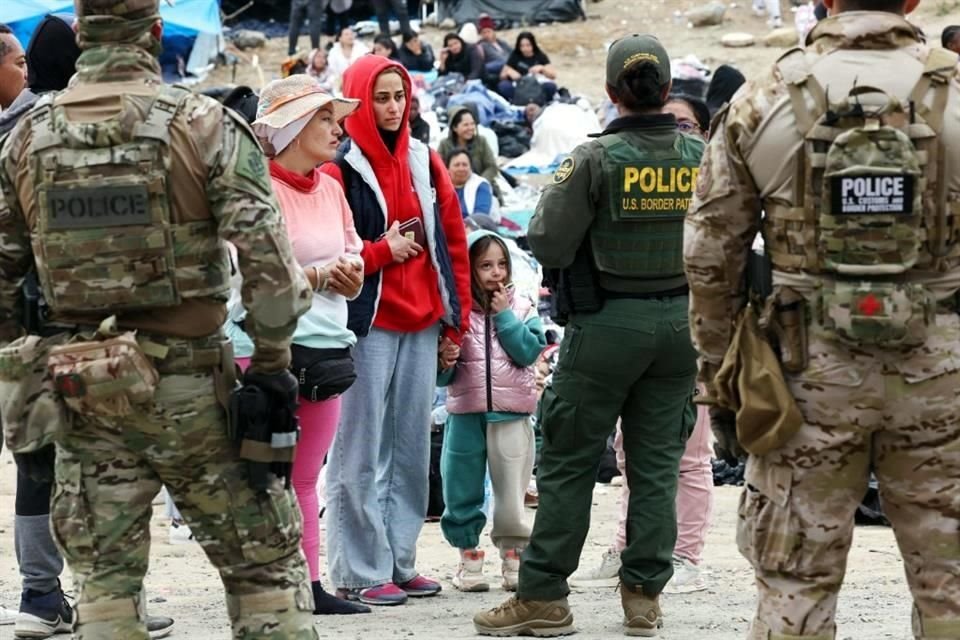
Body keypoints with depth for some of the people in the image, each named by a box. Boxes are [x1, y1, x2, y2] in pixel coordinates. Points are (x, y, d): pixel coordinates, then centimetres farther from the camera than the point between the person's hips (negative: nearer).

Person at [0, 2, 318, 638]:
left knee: (104, 579, 9)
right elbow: (267, 256, -15)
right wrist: (272, 361, -5)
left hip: (82, 389, 3)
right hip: (190, 382, -3)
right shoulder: (204, 125, -8)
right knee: (265, 561, 7)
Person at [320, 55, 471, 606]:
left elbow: (454, 244, 14)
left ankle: (400, 561, 17)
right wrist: (382, 252, -13)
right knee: (363, 452, -4)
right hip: (368, 324, -6)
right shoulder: (339, 169, -5)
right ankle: (361, 572, -1)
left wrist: (456, 323, 10)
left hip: (423, 324, 6)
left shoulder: (425, 163, 12)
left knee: (412, 447, 9)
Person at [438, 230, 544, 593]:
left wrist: (504, 315, -9)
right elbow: (441, 377, 5)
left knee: (511, 495, 4)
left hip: (511, 415, 0)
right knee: (463, 493, 5)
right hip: (465, 415, 0)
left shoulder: (522, 309, 5)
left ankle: (513, 557, 14)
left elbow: (528, 351, -10)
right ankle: (469, 558, 16)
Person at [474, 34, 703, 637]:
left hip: (607, 322, -4)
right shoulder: (702, 156, -2)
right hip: (680, 321, 4)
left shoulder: (595, 159, -14)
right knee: (656, 462, 10)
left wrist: (553, 196, 5)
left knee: (569, 460, 3)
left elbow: (549, 246, -14)